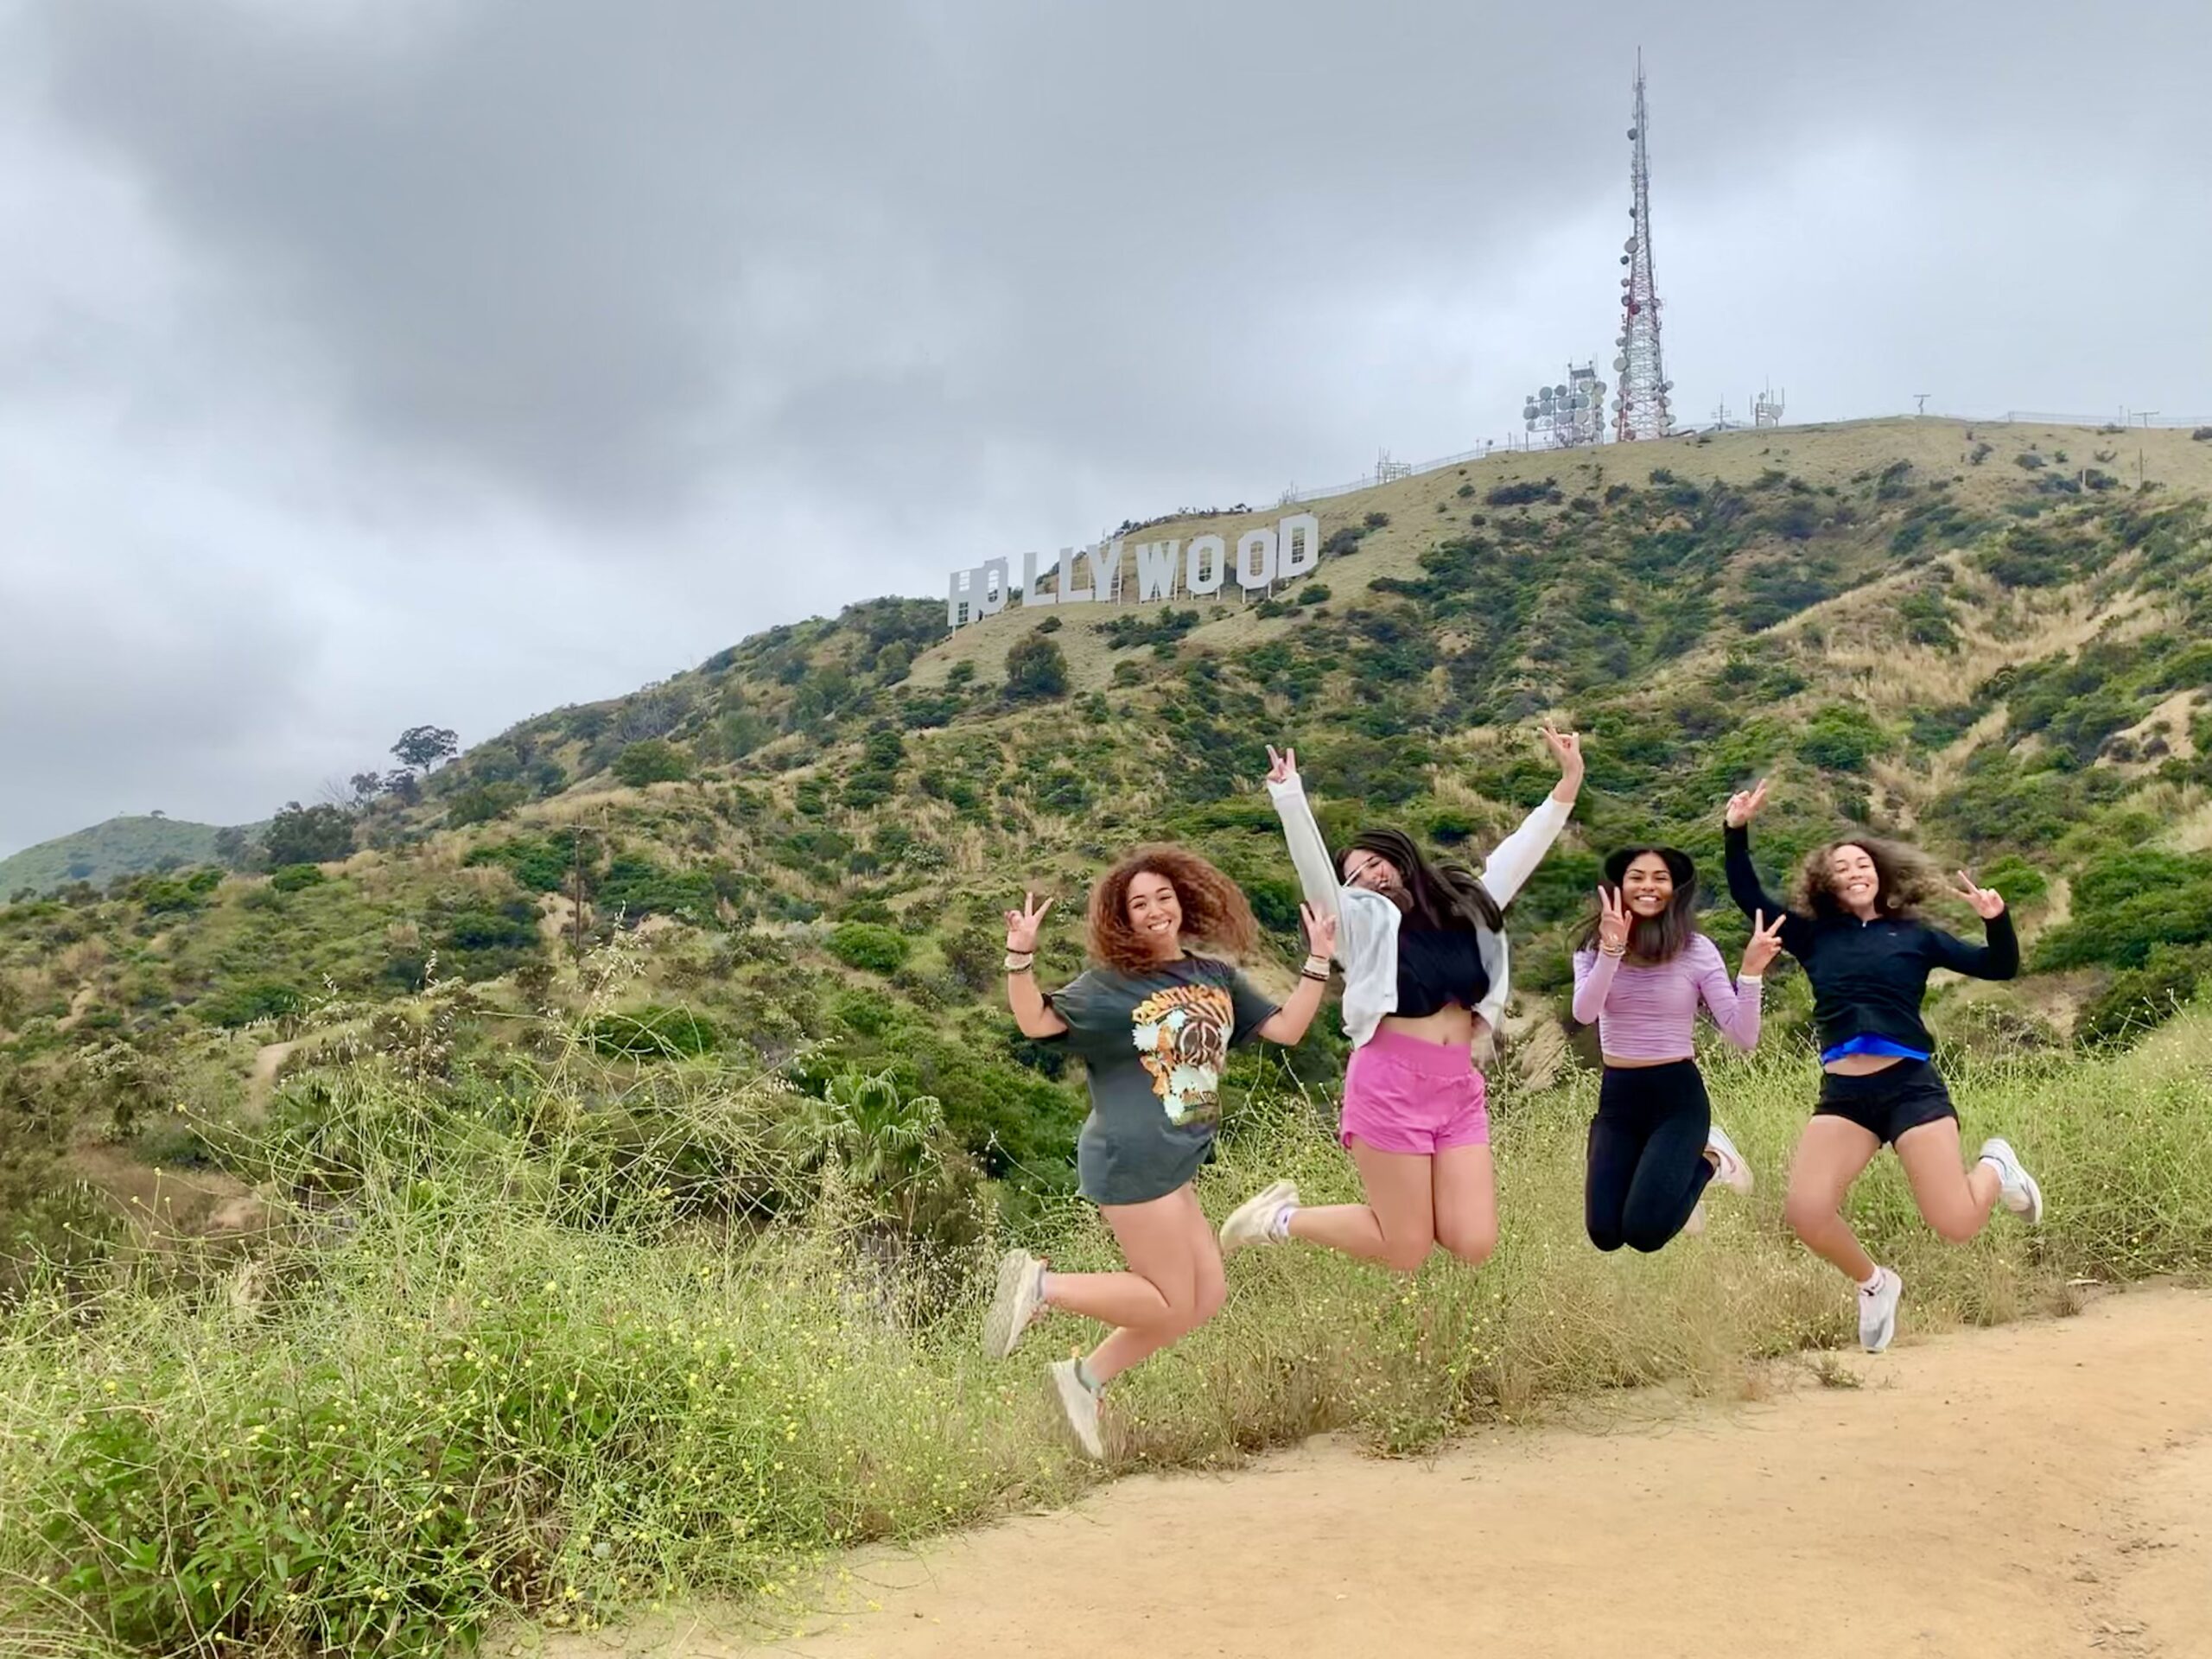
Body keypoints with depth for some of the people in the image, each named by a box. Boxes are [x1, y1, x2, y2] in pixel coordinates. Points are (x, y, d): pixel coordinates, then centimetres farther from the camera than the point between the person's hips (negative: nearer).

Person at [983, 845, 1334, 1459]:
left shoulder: (1215, 978, 11)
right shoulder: (1111, 982, -6)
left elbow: (1286, 1027, 9)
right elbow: (1036, 1022, -13)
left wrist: (1319, 959, 5)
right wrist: (1020, 957, -27)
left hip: (1173, 1165, 8)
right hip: (1131, 1161, -7)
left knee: (1204, 1298, 8)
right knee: (1169, 1302, -5)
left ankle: (1086, 1377, 17)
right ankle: (1040, 1284, 4)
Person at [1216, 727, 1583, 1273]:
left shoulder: (1469, 906, 16)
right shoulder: (1364, 921, 3)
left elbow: (1523, 848, 16)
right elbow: (1316, 872, -11)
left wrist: (1569, 780, 10)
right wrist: (1289, 797, -24)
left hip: (1460, 1090, 5)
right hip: (1391, 1087, -5)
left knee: (1474, 1246, -5)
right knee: (1405, 1254, -2)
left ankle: (1407, 1201, 24)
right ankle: (1282, 1216, 18)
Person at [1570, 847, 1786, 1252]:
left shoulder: (1696, 950, -5)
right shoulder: (1594, 946, -1)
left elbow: (1744, 1037, -11)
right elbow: (1584, 1013, -21)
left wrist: (1751, 972, -25)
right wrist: (1612, 950, -34)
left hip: (1677, 1096, -3)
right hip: (1617, 1096, 3)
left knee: (1643, 1232, -17)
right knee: (1604, 1235, -4)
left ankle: (1707, 1159, 14)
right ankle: (1674, 1174, 28)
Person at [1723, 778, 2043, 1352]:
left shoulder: (1913, 934, 13)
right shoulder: (1815, 937, 15)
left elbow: (1999, 966, 9)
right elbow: (1749, 897, 12)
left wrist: (1996, 919, -10)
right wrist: (1738, 831, 1)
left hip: (1911, 1086, -1)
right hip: (1842, 1095, 2)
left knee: (1956, 1224, -9)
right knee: (1805, 1212, -17)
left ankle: (1996, 1165, 28)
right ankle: (1875, 1284, 14)